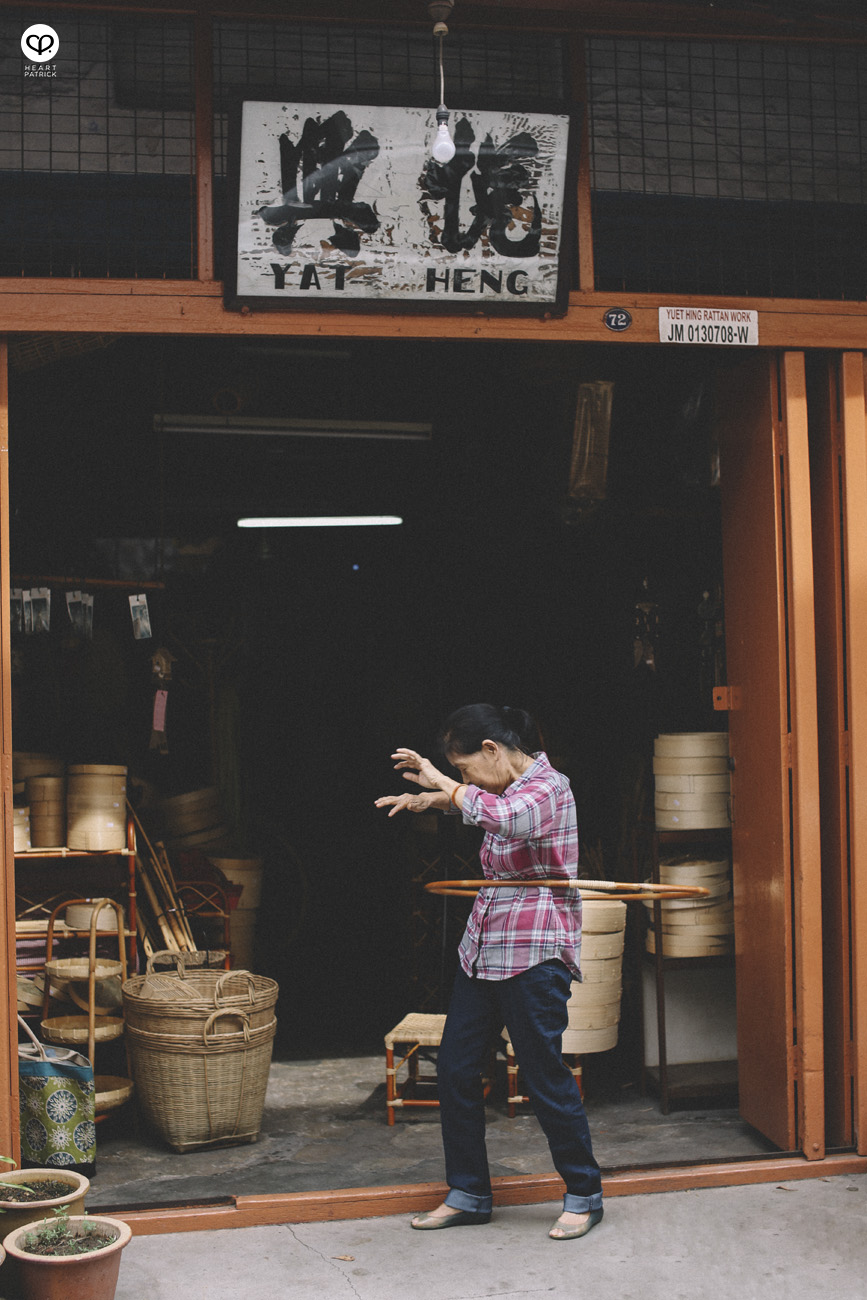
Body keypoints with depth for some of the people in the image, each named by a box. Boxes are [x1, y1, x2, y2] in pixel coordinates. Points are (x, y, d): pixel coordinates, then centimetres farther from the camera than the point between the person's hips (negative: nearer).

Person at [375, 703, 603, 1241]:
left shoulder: (548, 788, -14)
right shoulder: (506, 788, 12)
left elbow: (505, 816, -37)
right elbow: (476, 802, 37)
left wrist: (443, 782, -24)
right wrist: (430, 798, 21)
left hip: (534, 955, -9)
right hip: (484, 949, 9)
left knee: (546, 1075, -2)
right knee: (456, 1069, 9)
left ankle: (584, 1196, 15)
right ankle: (469, 1194, 22)